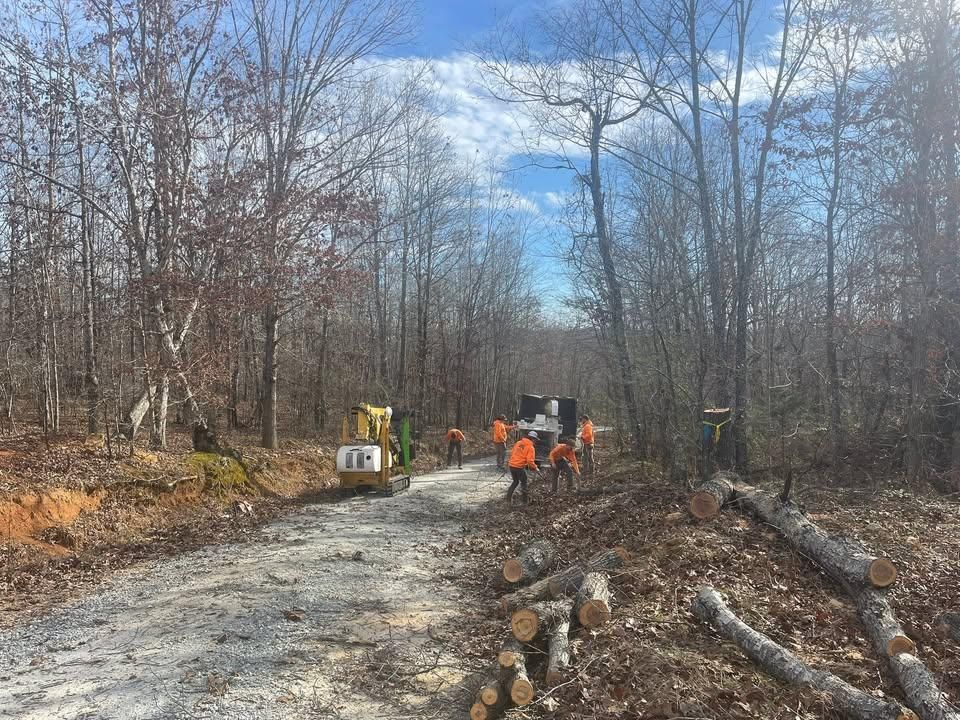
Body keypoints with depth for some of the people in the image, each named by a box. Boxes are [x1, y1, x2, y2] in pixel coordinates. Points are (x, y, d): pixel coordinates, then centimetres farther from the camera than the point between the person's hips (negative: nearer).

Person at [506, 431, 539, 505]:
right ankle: (525, 500, 18)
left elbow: (512, 453, 17)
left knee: (515, 481, 25)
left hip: (511, 465, 6)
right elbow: (530, 461, -15)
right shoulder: (530, 447, -9)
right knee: (523, 482, 14)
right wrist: (535, 468, -1)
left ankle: (509, 497, 25)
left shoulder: (518, 443, 10)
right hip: (519, 467, -6)